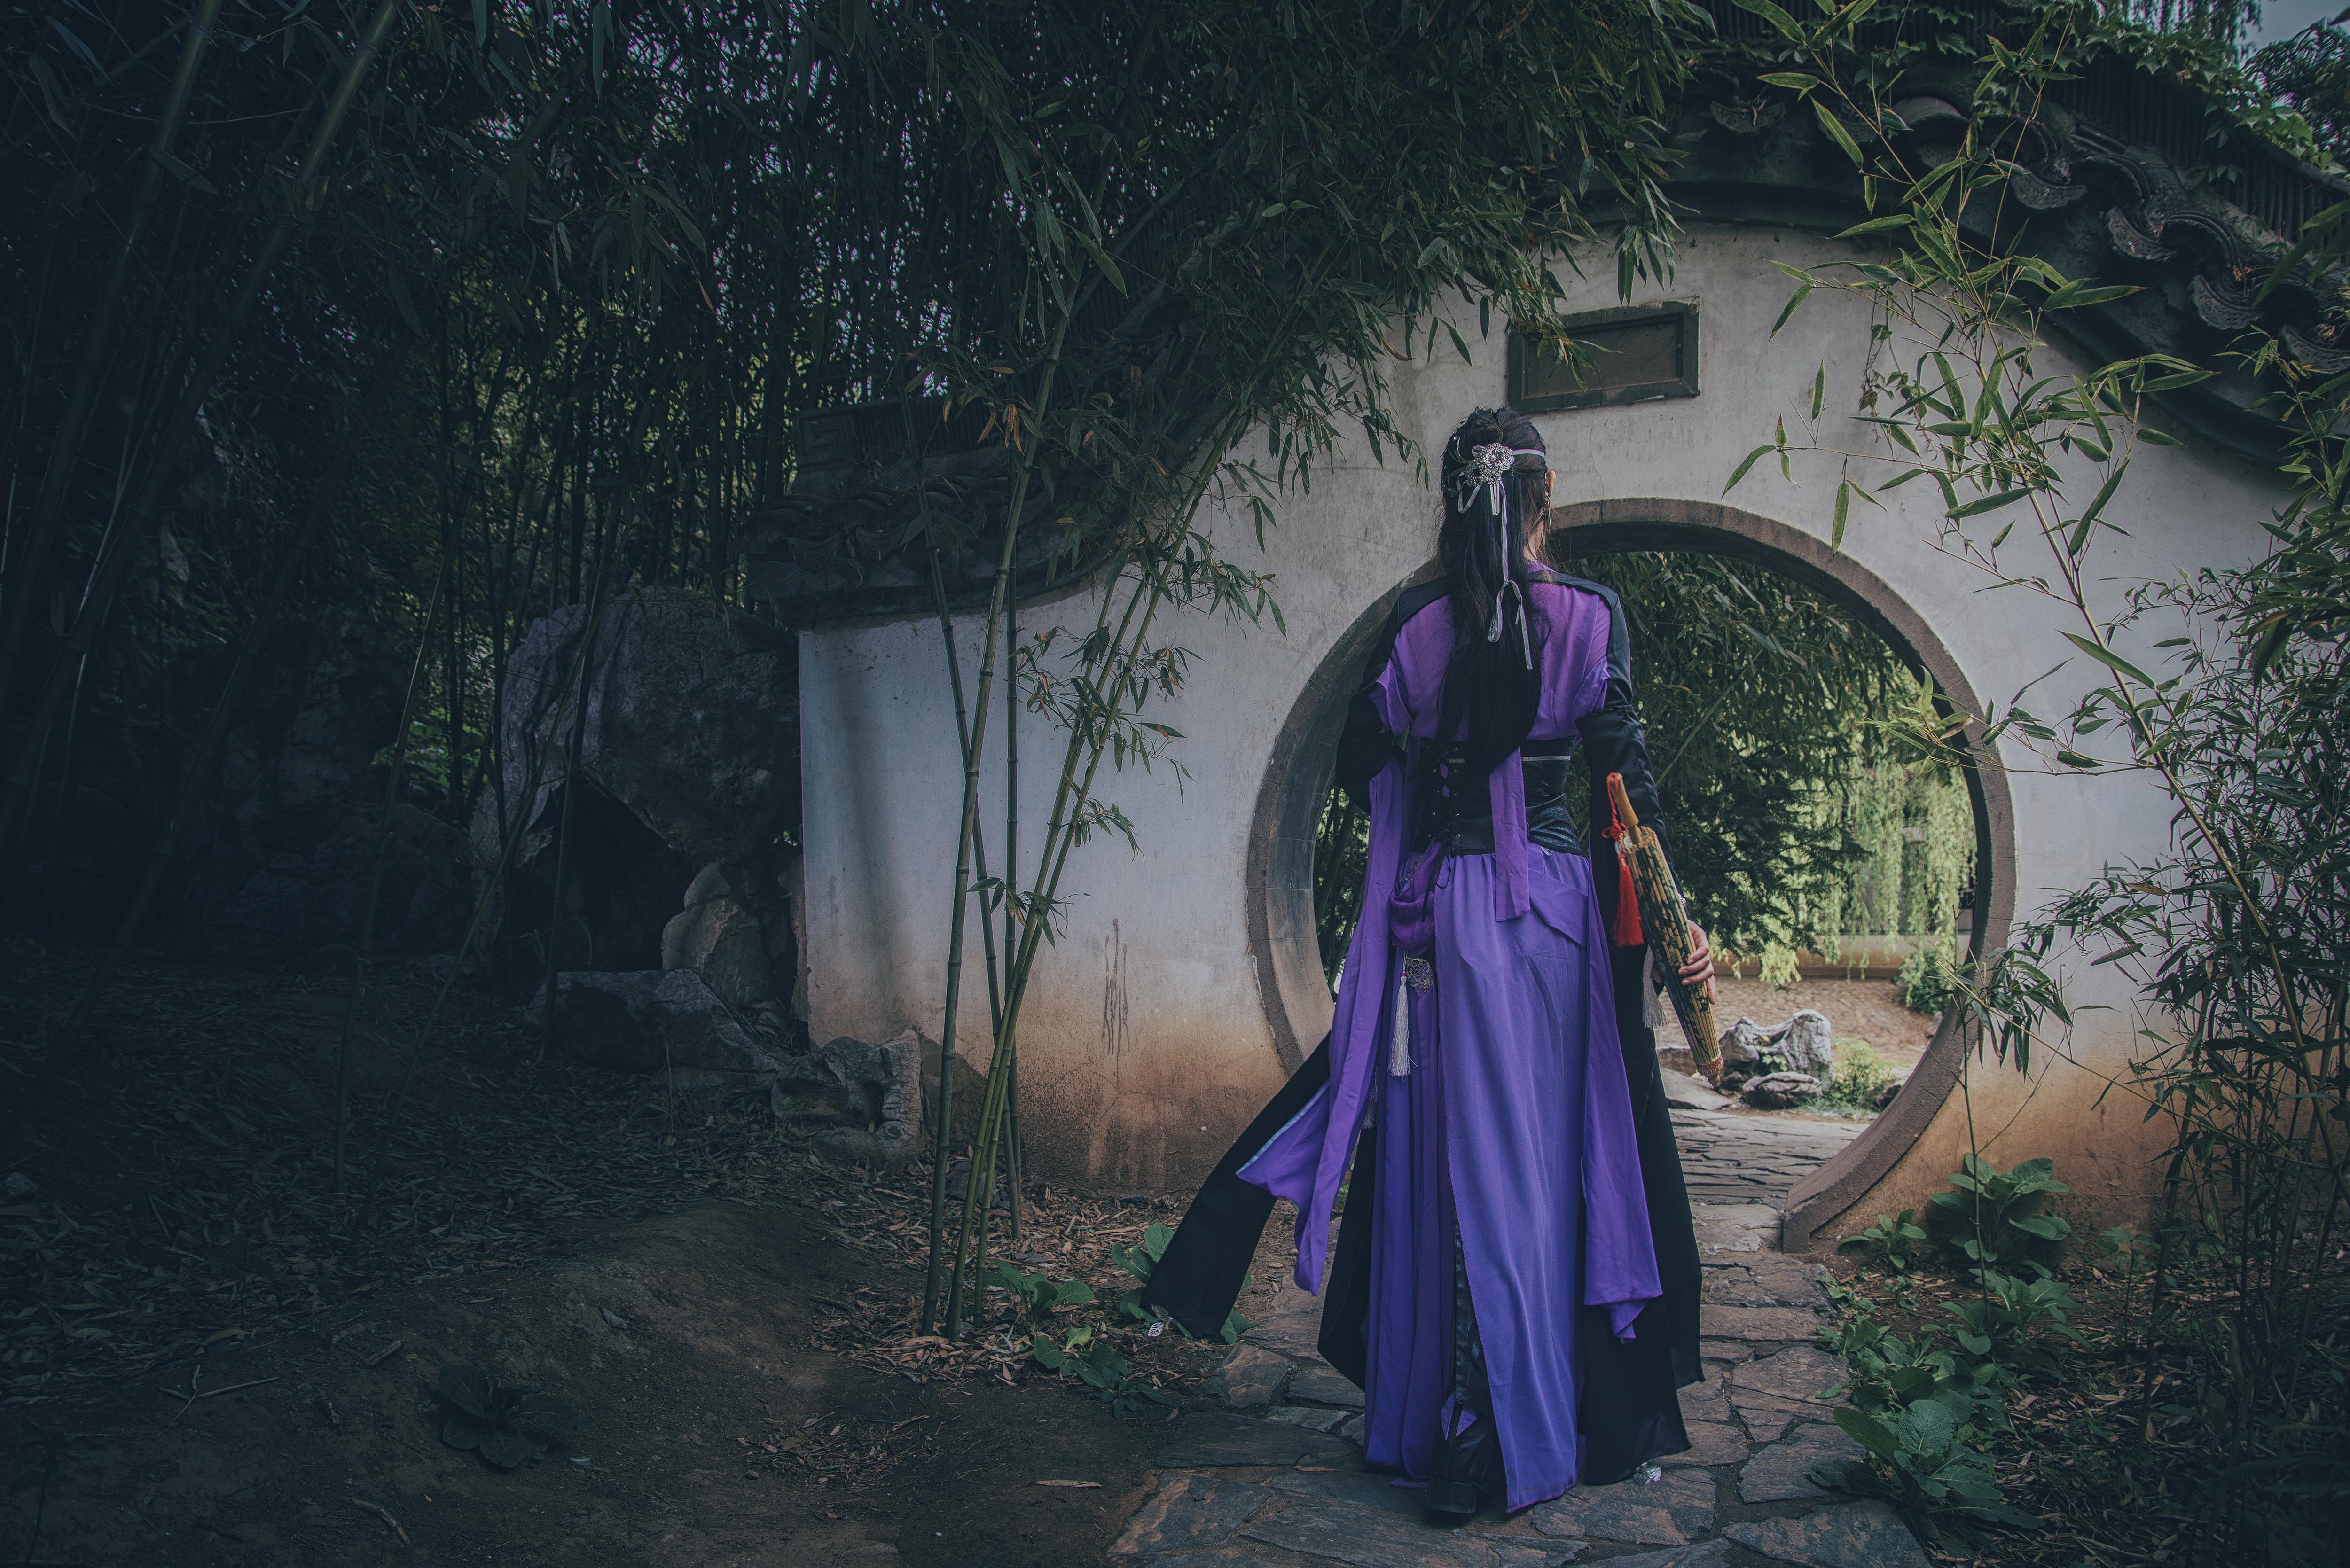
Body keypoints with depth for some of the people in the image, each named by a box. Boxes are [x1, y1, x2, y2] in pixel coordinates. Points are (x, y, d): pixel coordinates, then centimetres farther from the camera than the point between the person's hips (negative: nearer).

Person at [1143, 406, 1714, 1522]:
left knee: (1458, 1152, 8)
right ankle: (1551, 1427, 15)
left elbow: (1359, 766, 7)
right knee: (1551, 1150, 8)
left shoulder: (1414, 622, 0)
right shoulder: (1592, 614, -3)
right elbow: (1627, 773, -5)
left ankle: (1473, 1438, 16)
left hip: (1444, 908, 1)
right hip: (1558, 900, 0)